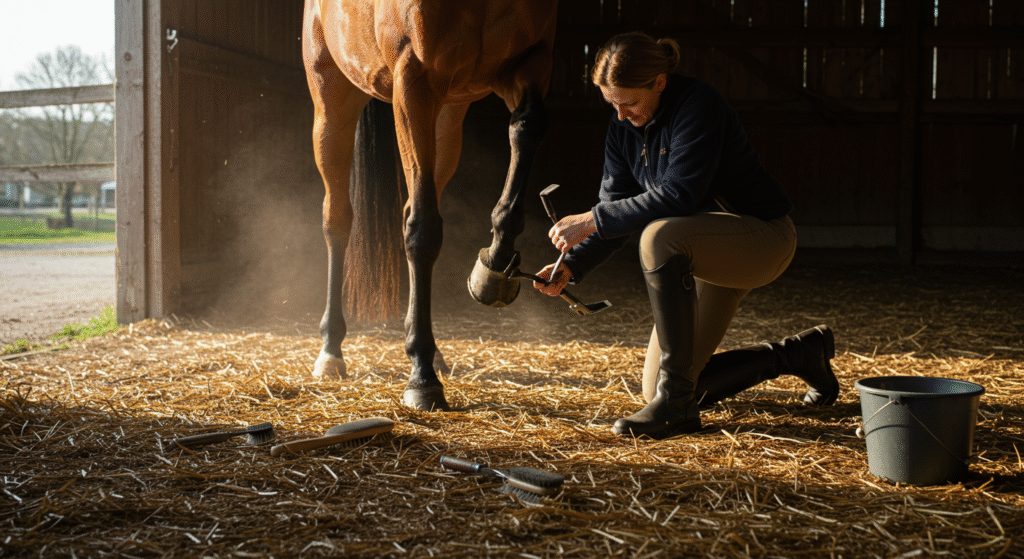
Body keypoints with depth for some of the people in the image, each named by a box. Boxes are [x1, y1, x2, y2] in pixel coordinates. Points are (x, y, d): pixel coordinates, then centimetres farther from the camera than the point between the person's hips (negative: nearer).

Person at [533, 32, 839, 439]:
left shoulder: (698, 105, -23)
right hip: (709, 251, 8)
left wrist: (592, 220, -32)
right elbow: (617, 210, -2)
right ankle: (800, 354, 21)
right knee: (655, 391, 5)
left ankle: (676, 402, -26)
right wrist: (570, 268, -18)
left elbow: (678, 195, -33)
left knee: (659, 236, -39)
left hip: (763, 238, -8)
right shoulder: (623, 128, 0)